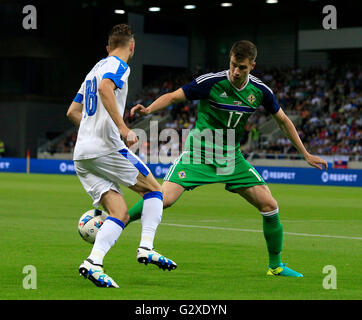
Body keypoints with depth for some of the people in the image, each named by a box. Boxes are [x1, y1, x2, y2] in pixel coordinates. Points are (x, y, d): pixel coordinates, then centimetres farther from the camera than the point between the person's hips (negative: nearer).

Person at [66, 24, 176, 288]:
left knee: (120, 214, 1)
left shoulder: (96, 69, 25)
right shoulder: (118, 66, -1)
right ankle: (146, 248, -4)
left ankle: (93, 262, -18)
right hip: (105, 148, -8)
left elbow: (73, 112, 29)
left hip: (82, 155, 8)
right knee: (154, 189, 9)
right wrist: (123, 129, -26)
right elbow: (105, 88, -24)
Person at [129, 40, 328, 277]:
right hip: (199, 153, -4)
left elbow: (283, 120, 12)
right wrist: (148, 109, -32)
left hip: (231, 157, 4)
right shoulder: (211, 82, -16)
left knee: (269, 205, -4)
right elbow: (173, 97, -12)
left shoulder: (260, 90, -3)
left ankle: (276, 266, 14)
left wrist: (306, 154, 16)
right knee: (164, 199, -23)